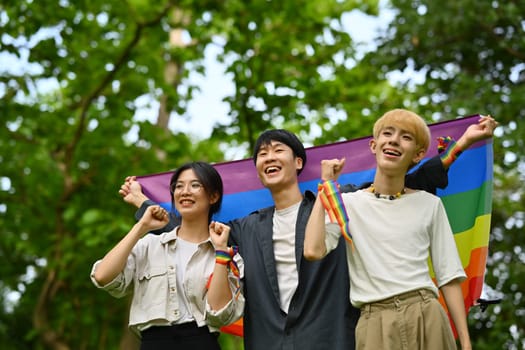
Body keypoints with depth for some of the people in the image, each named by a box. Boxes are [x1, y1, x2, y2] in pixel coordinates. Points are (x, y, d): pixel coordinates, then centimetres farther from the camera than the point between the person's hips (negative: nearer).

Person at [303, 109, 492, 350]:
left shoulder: (430, 205, 8)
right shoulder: (348, 204, 5)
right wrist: (326, 185, -2)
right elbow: (313, 251, -12)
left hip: (426, 318, 1)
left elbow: (448, 277, 9)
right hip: (375, 324, -1)